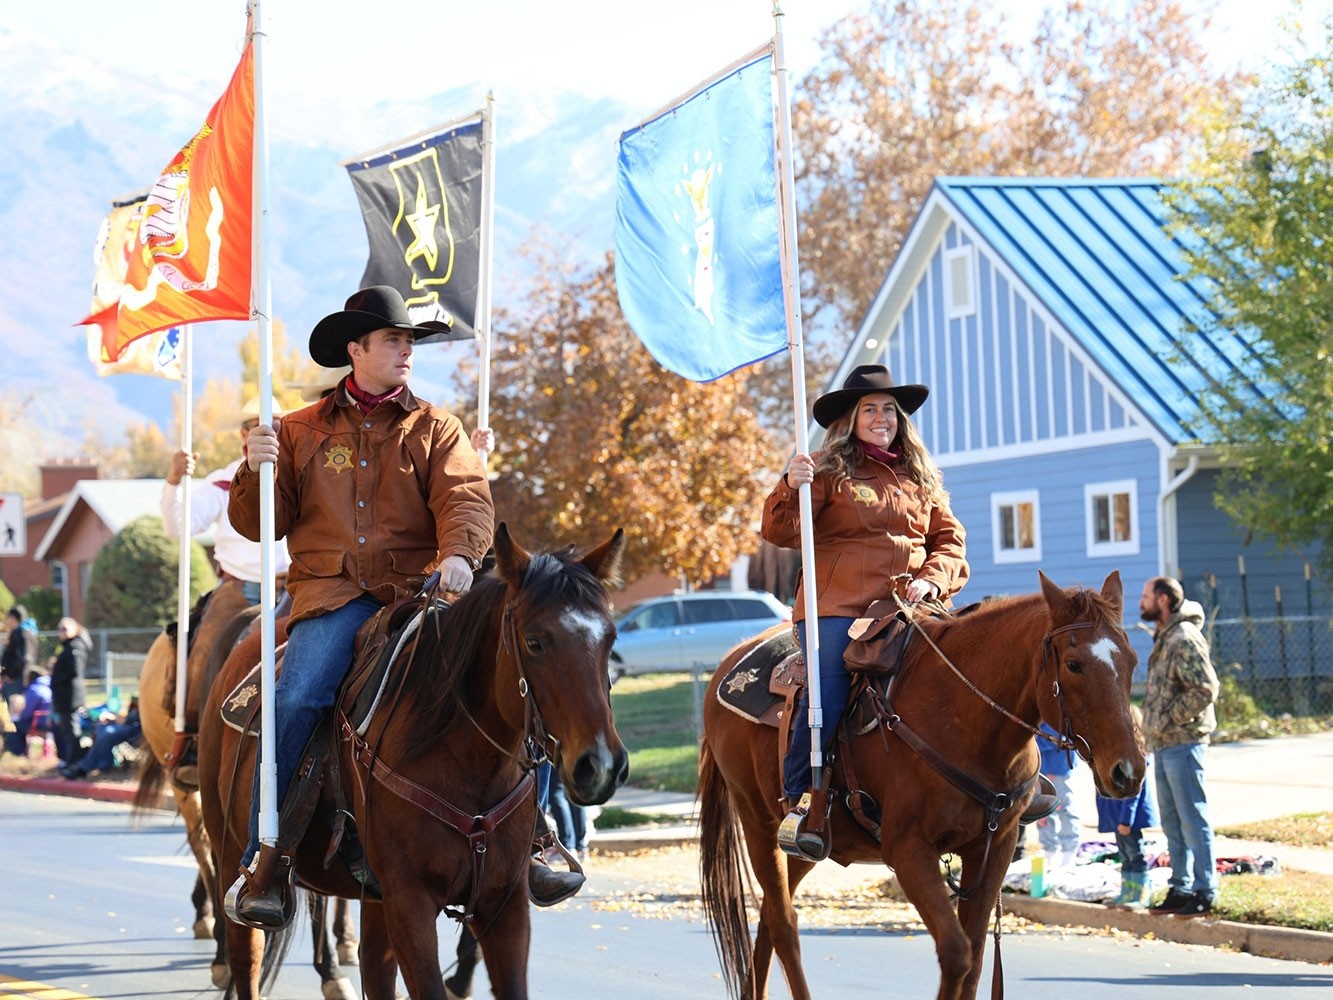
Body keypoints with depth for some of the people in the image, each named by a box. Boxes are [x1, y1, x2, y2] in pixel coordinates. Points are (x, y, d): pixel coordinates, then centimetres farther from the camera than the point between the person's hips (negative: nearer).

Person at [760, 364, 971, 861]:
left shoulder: (921, 478, 21)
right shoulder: (829, 470, 6)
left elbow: (949, 538, 18)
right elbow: (781, 533, -2)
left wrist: (933, 579, -2)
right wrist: (792, 489, -21)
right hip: (837, 608, -4)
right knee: (827, 694, -22)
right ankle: (800, 801, -10)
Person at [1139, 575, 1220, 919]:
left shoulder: (1185, 639, -14)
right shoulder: (1164, 639, 17)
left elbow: (1205, 689, -22)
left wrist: (1169, 720, -17)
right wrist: (1152, 730, 14)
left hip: (1182, 742, -10)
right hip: (1163, 745, 10)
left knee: (1193, 819, -6)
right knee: (1172, 823, 13)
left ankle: (1205, 893, -4)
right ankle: (1181, 889, 19)